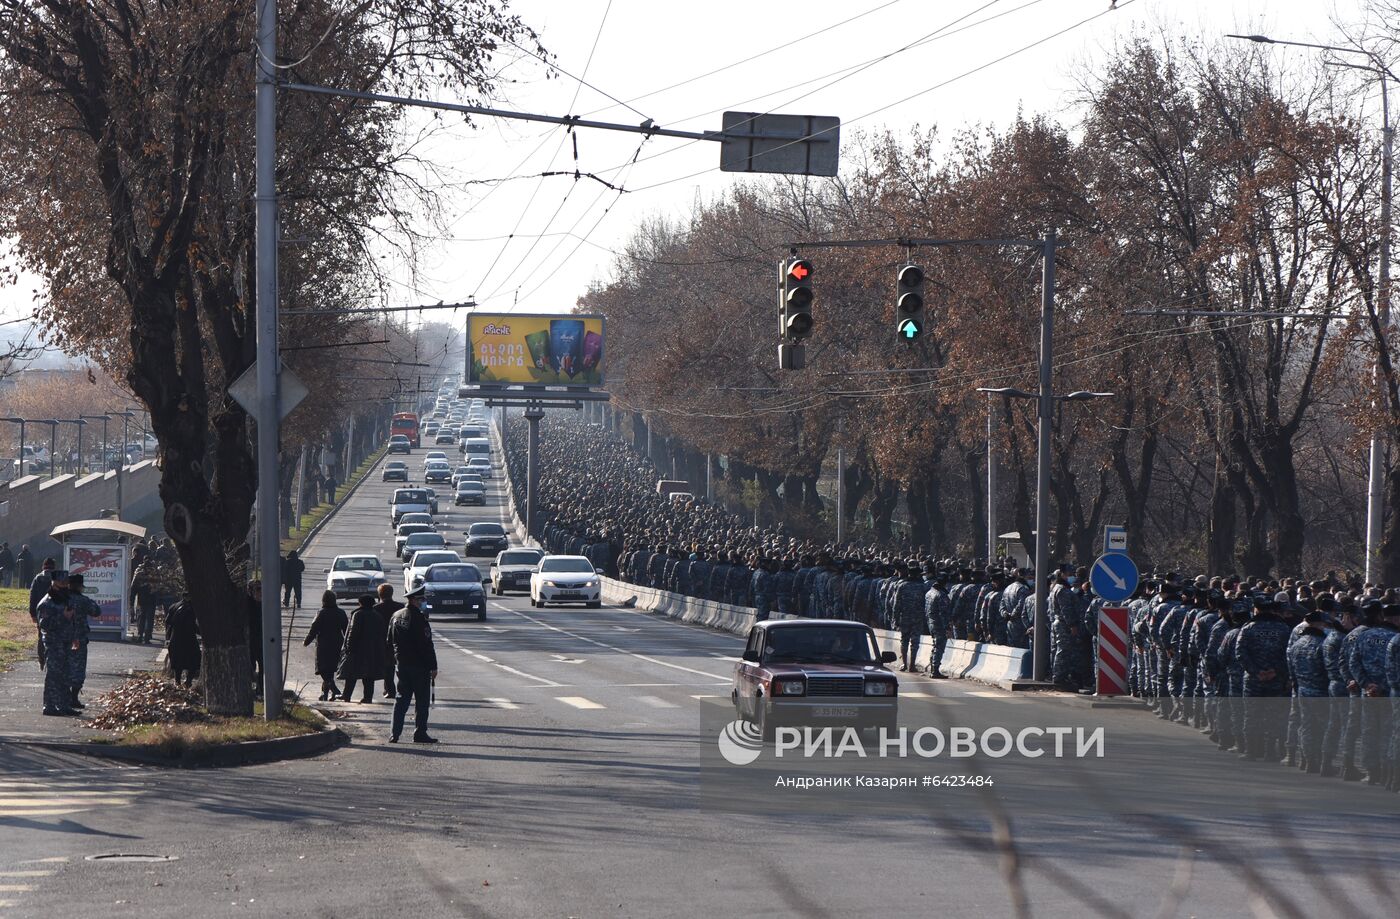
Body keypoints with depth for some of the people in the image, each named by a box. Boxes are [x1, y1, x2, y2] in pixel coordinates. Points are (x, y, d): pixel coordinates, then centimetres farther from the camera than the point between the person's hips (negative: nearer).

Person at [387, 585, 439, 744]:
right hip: (419, 665, -7)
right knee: (421, 700, 2)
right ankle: (420, 733, 4)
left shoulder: (396, 616, 7)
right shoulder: (419, 619, -17)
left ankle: (394, 734, 6)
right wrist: (433, 666, -12)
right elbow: (426, 645, -17)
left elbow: (390, 642, 15)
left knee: (402, 699, 11)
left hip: (402, 664, 7)